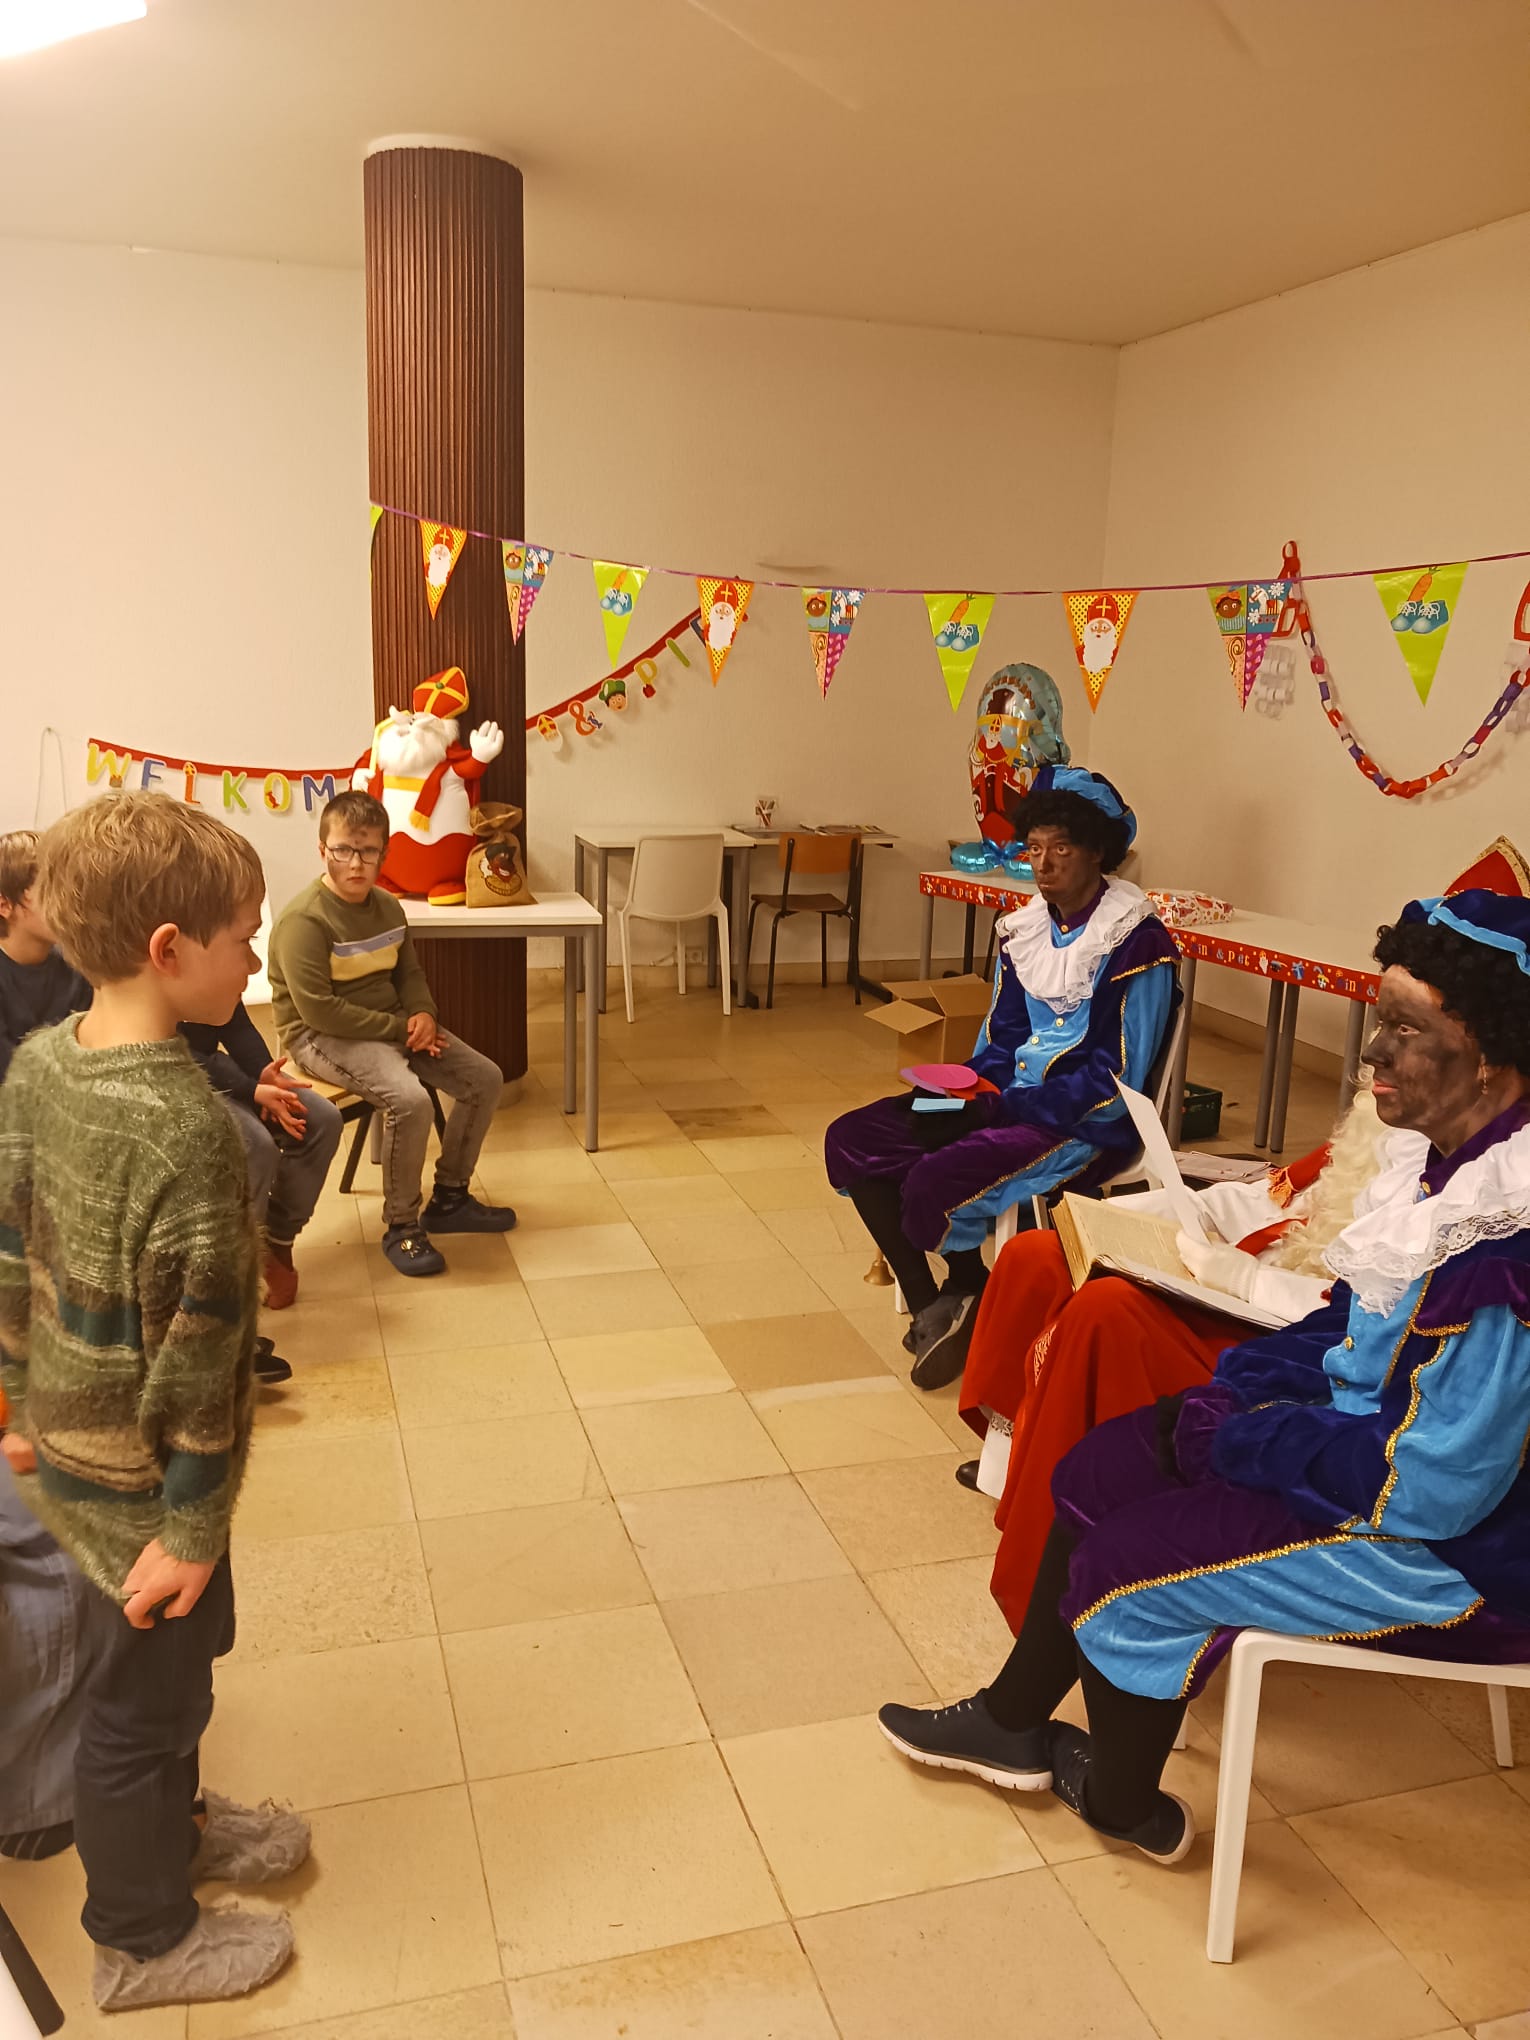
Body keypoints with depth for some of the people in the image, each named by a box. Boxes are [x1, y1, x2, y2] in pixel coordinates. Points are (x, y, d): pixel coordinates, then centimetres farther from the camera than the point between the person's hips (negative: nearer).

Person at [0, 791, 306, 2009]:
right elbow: (195, 1346, -25)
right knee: (145, 1691, 14)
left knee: (169, 1657, 28)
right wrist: (192, 1525, -16)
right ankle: (144, 1943, 37)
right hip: (142, 1478, -8)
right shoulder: (186, 1125, -30)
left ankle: (171, 1820, 53)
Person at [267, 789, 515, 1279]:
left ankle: (449, 1197, 15)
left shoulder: (387, 907, 6)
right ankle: (401, 1226, -12)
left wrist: (423, 1014, -6)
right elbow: (319, 1010, -24)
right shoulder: (304, 919, -18)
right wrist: (400, 1027, -20)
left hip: (393, 1025, 8)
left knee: (485, 1079, -1)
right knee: (410, 1099, -33)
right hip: (322, 1037, -8)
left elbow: (410, 973, 17)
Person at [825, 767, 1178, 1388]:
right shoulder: (1025, 928, 9)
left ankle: (970, 1299, 3)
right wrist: (970, 1091, -4)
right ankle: (931, 1309, -1)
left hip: (1084, 1125, -8)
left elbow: (1118, 1080, -16)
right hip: (1006, 1102, 8)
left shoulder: (1137, 943, -13)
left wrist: (1003, 1108, -20)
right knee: (849, 1141, -6)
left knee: (933, 1188, -29)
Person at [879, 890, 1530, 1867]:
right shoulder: (1446, 1149, -4)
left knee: (1127, 1566, -9)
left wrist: (1242, 1439, -17)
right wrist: (1237, 1390, -3)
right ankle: (1014, 1721, 25)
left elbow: (1428, 1485, -30)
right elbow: (1354, 1319, 10)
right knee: (1103, 1467, 7)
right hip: (1382, 1435, 9)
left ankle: (1123, 1803, 22)